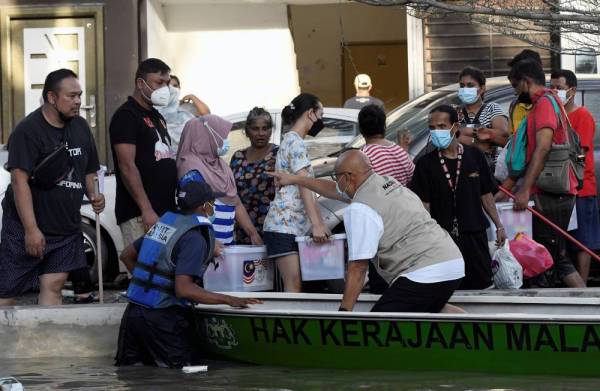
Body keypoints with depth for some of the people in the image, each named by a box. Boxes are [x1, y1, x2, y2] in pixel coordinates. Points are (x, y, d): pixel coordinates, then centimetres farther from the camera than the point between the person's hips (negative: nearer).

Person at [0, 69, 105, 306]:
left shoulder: (80, 128, 11)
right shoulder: (28, 131, -12)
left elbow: (89, 171, 22)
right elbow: (20, 181, -18)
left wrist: (93, 195, -1)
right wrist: (31, 229, -23)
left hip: (67, 225, 6)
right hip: (28, 227, -6)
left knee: (53, 287, 1)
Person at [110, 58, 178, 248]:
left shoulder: (157, 117, 21)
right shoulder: (126, 115, -7)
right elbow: (127, 166, -15)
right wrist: (146, 209, -20)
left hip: (166, 211, 9)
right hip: (139, 215, -9)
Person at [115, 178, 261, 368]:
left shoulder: (164, 222, 12)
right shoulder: (195, 238, -14)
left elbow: (126, 255, 23)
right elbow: (183, 289, -23)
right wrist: (228, 300, -21)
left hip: (133, 310, 8)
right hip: (161, 317, -8)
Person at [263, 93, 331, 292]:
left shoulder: (291, 141, 23)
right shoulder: (296, 143, -8)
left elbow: (309, 191, 22)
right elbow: (304, 186, -17)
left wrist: (321, 224, 20)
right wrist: (317, 225, -22)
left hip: (297, 227, 10)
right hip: (285, 225, -10)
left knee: (298, 286, 2)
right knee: (294, 286, -15)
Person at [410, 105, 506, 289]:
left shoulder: (474, 156, 3)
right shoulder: (426, 164, -1)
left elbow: (486, 194, 11)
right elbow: (424, 205, -3)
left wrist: (499, 226, 11)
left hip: (474, 235, 1)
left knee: (483, 284, 4)